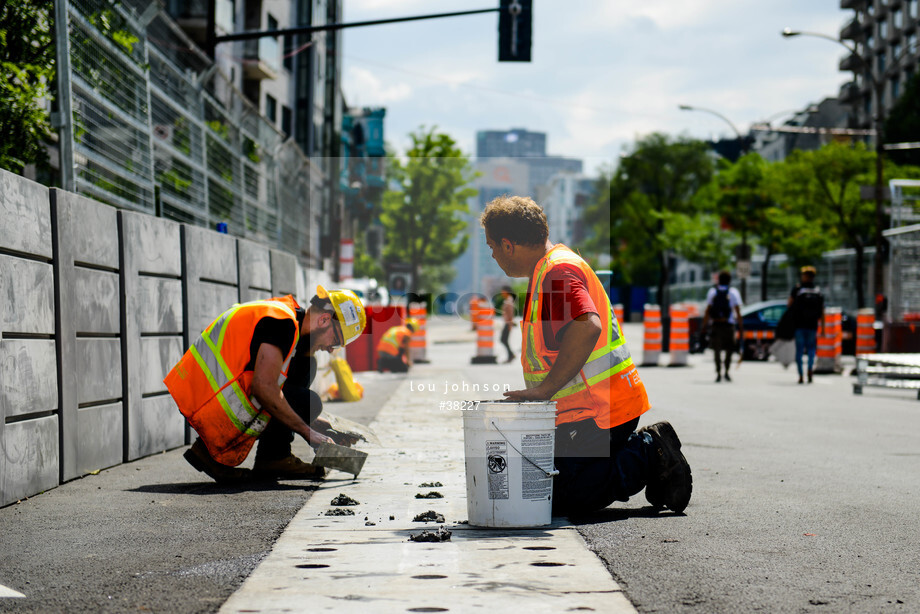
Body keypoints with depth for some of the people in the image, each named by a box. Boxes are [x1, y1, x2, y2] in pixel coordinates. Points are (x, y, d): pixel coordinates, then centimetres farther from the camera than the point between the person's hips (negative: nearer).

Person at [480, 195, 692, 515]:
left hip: (597, 412, -10)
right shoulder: (557, 265, 17)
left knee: (562, 501, -11)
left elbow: (587, 327, -35)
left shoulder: (557, 271, -17)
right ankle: (645, 450, 10)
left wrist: (545, 390, -30)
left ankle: (649, 454, -4)